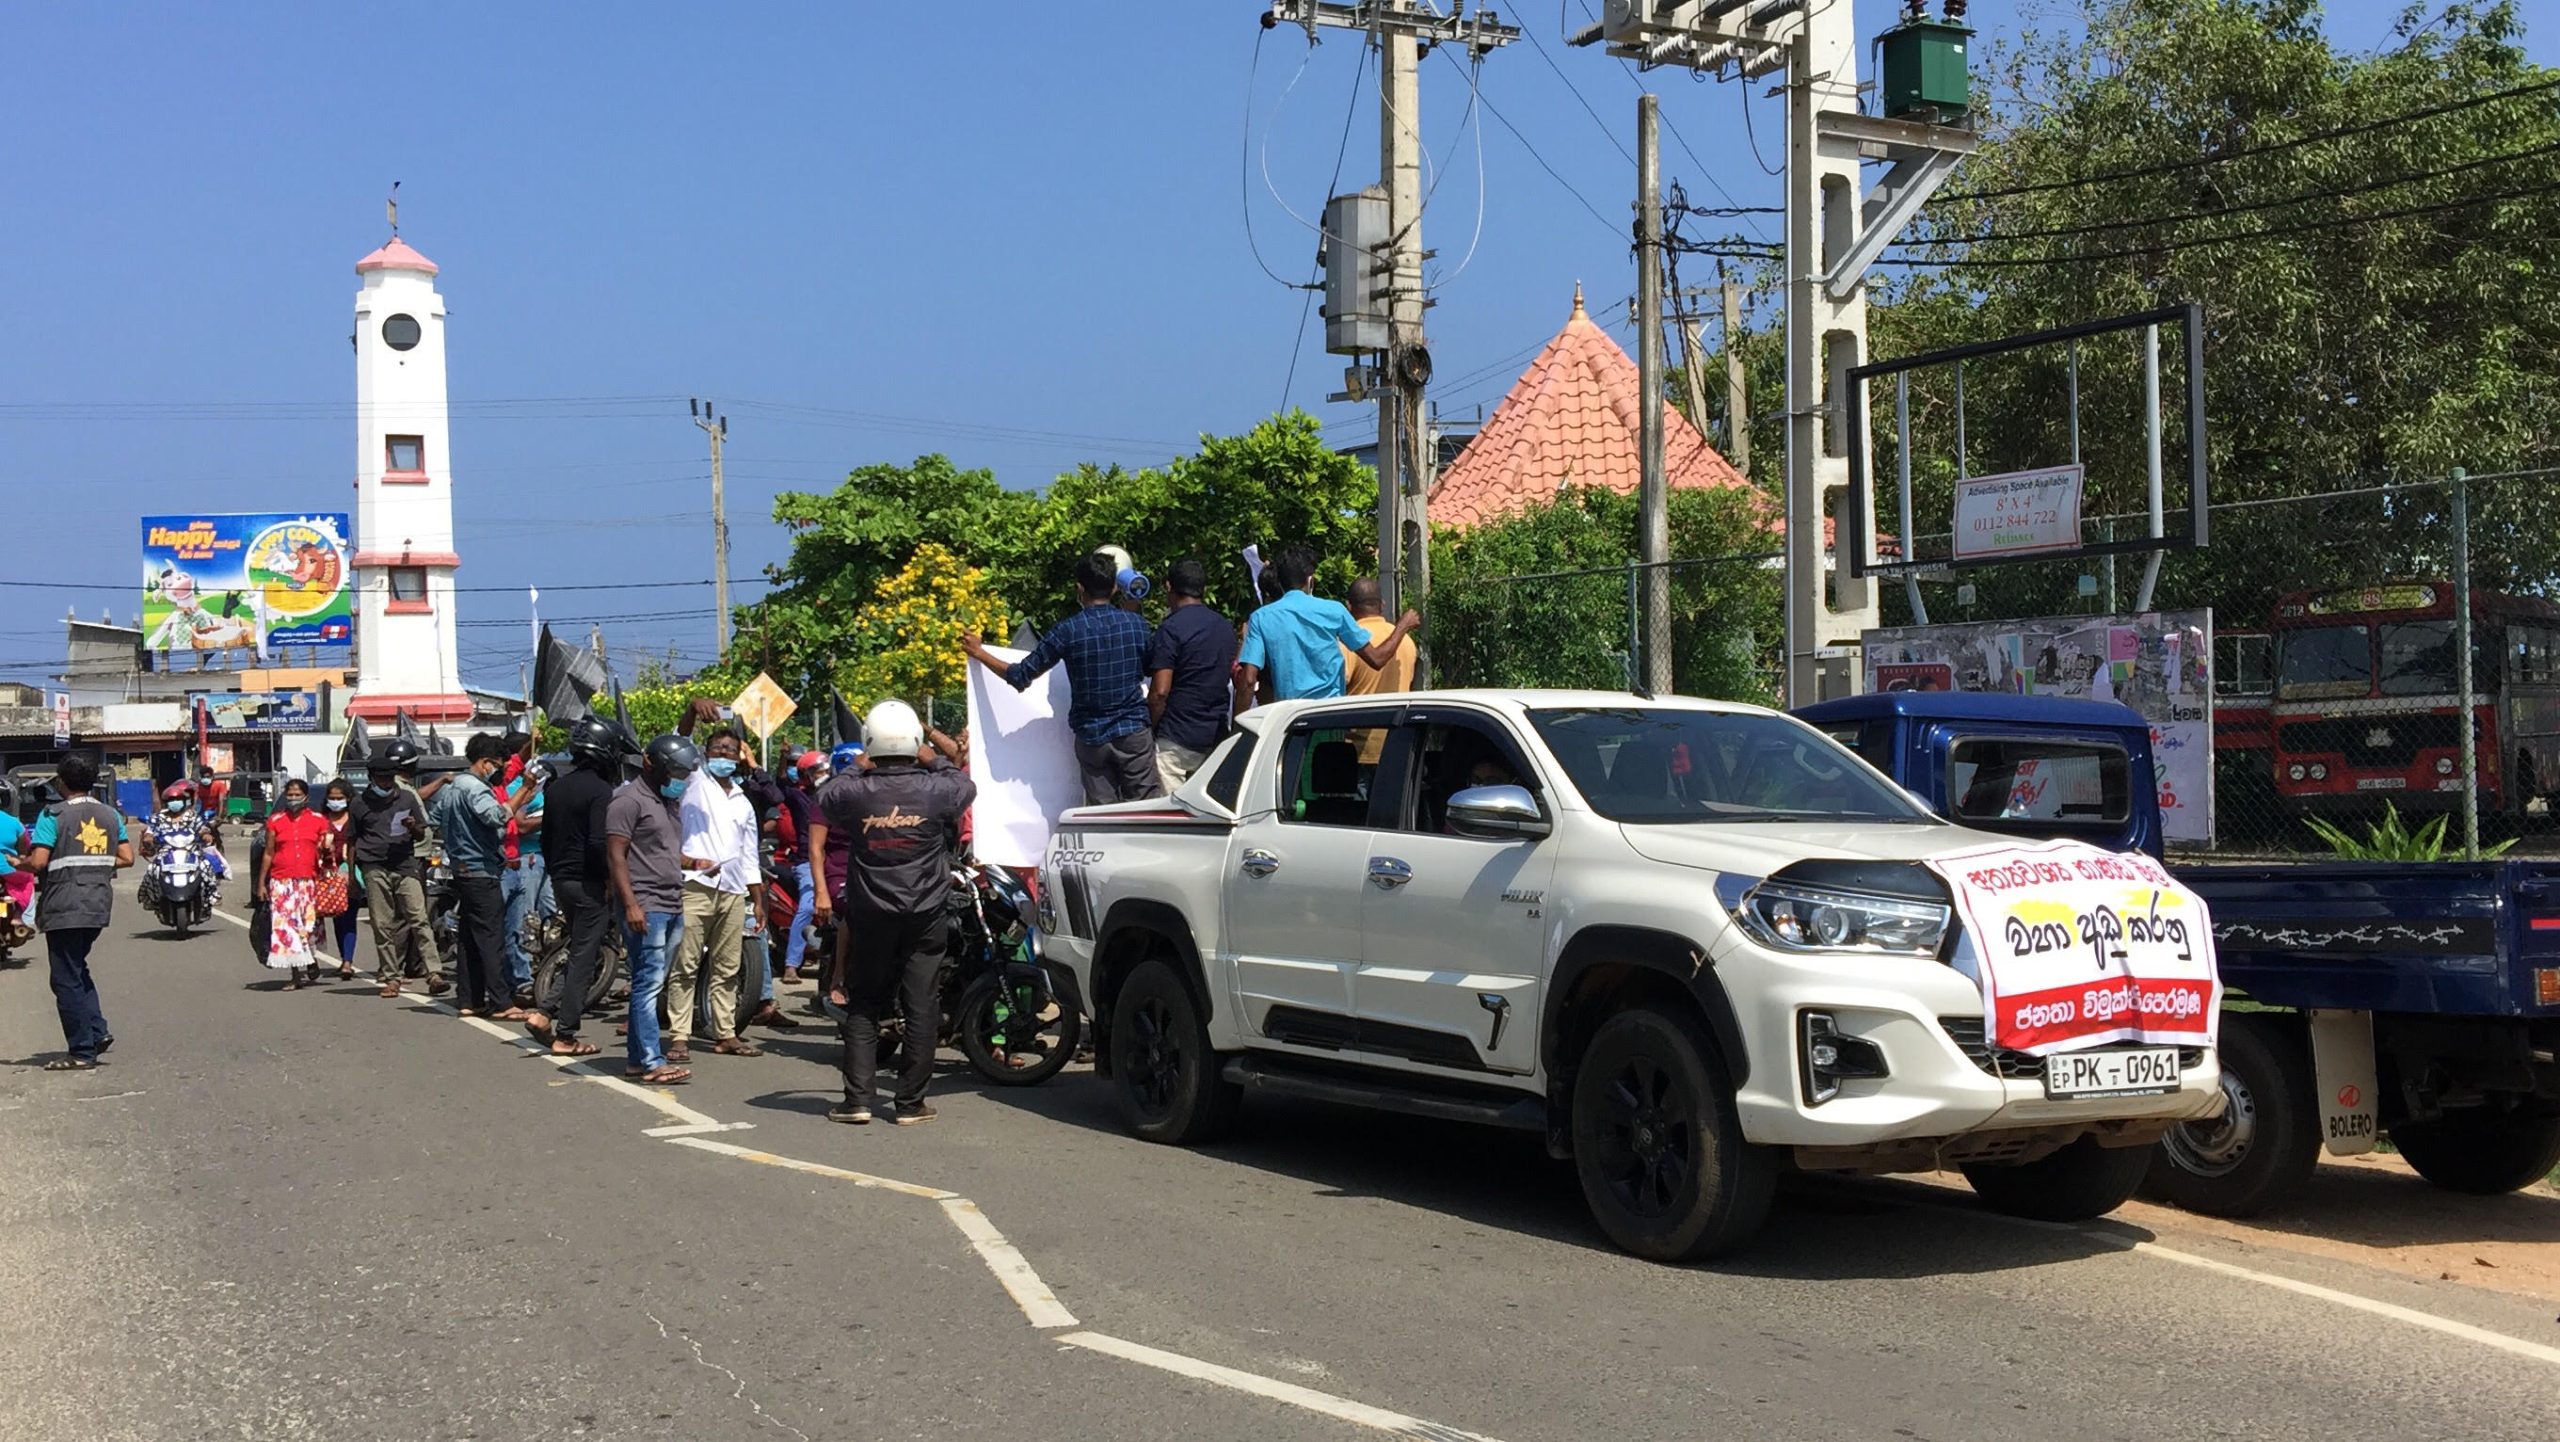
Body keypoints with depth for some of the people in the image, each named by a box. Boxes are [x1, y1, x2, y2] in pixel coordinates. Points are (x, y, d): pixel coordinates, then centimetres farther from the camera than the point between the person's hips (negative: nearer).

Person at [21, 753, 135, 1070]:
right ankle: (98, 1030, 11)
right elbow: (126, 857, 7)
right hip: (99, 906, 6)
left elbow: (37, 862, -16)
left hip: (64, 909, -6)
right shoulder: (110, 815, 8)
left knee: (67, 979, 1)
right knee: (77, 970, 22)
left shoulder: (53, 815, -10)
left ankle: (82, 1052, 2)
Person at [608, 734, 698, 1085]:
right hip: (645, 908, -9)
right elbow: (615, 856, -13)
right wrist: (630, 904, -19)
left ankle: (637, 1057, 14)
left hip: (672, 907, 9)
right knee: (649, 983, -10)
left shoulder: (668, 802, 21)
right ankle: (651, 1063, -10)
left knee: (651, 985, 10)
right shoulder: (629, 799, -8)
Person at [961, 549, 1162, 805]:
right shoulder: (1137, 624, -1)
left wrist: (980, 653, 11)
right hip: (1134, 733, 1)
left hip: (1090, 737, -1)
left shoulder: (1067, 631, -8)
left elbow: (1020, 676, -3)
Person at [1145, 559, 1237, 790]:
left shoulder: (1171, 629, -13)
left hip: (1177, 739, -8)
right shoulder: (1226, 627, 11)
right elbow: (1234, 675, 20)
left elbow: (1160, 691, -16)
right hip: (1217, 736, 8)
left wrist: (1151, 728, -5)